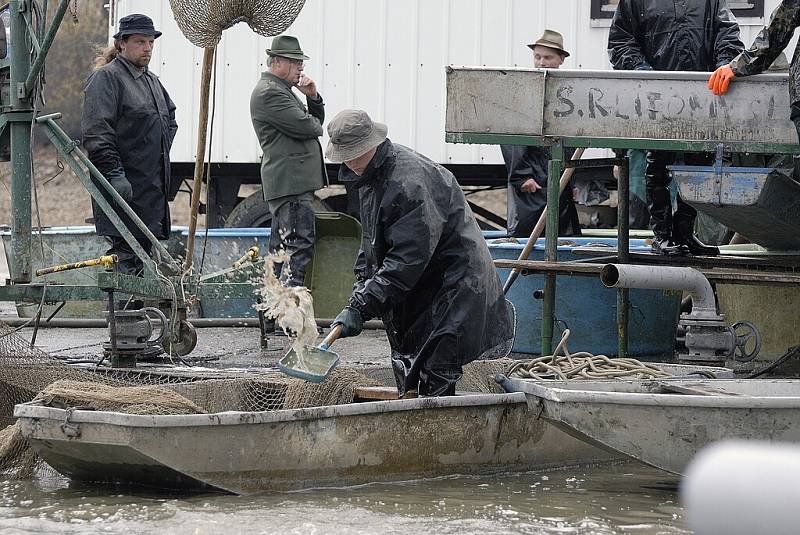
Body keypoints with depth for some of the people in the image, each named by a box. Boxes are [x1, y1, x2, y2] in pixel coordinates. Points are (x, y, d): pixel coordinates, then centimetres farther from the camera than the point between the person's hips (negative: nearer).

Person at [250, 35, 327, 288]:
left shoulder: (283, 90, 21)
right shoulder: (268, 93, -12)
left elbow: (317, 119, 25)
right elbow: (306, 127, -19)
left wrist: (313, 97, 6)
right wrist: (315, 123, 5)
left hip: (288, 181, 11)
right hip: (291, 182, -11)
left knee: (281, 246, 13)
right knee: (300, 245, -16)